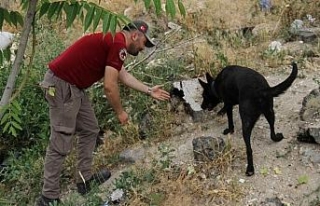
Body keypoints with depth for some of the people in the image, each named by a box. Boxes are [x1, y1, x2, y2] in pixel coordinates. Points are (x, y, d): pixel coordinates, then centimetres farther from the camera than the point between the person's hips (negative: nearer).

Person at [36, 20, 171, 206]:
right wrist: (120, 112, -2)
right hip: (62, 86, -11)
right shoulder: (119, 44, -14)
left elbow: (124, 76, 28)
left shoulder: (113, 41, 17)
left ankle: (85, 179, 26)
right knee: (61, 145, -5)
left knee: (90, 131, 18)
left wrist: (149, 91, 31)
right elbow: (109, 86, -16)